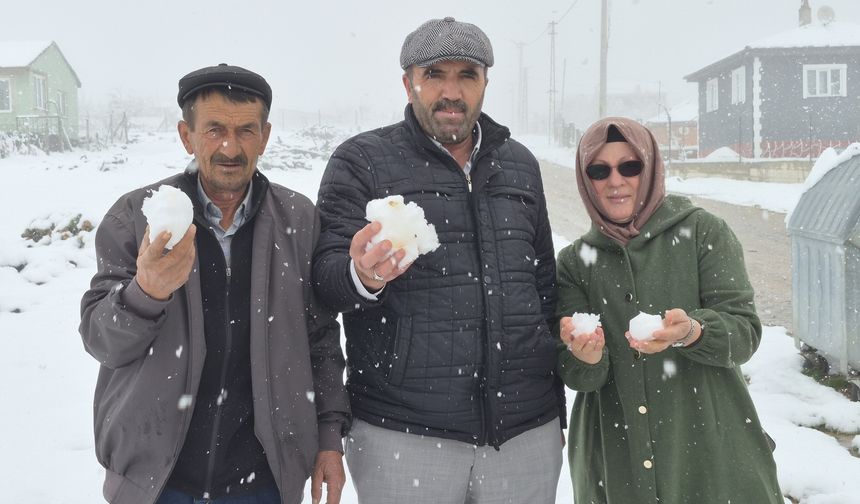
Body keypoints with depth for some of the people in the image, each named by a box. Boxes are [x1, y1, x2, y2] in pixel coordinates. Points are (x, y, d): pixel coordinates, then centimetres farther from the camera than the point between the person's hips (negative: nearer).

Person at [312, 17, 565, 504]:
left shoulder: (520, 164, 11)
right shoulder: (361, 161, 0)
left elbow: (545, 287, 16)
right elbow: (327, 275, -7)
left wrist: (556, 408, 17)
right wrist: (361, 276, -30)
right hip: (401, 437, -3)